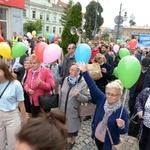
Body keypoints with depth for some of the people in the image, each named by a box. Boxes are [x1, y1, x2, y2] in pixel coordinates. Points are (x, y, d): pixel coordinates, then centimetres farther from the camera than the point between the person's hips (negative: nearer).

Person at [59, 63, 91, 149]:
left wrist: (78, 95, -34)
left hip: (73, 111, -4)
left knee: (72, 125, 17)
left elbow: (87, 98, -17)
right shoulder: (66, 79, -2)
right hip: (63, 109, 5)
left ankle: (72, 140, 45)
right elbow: (62, 94, 8)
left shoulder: (83, 83, -19)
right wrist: (60, 106, 12)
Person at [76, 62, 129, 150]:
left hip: (109, 142, -4)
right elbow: (93, 86, -18)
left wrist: (121, 127, -37)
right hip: (97, 136, 4)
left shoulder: (123, 111, -24)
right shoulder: (102, 99, -16)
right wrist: (85, 72, -24)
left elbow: (124, 131, -14)